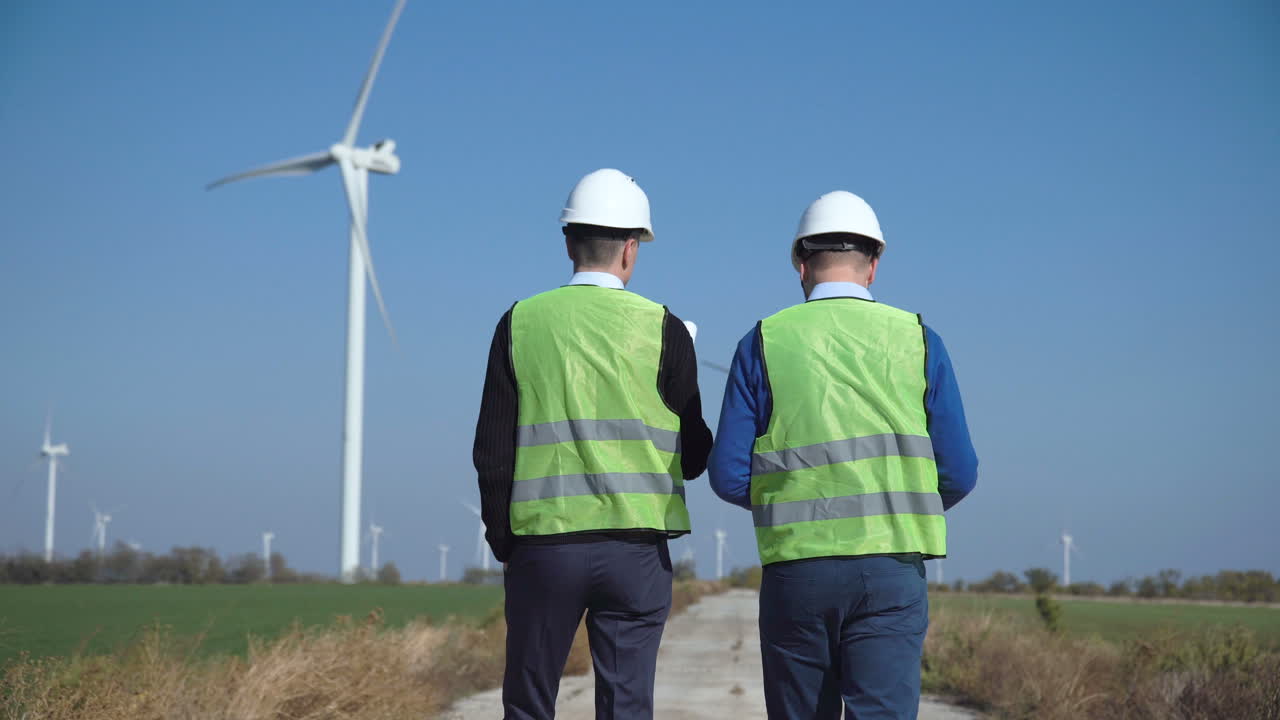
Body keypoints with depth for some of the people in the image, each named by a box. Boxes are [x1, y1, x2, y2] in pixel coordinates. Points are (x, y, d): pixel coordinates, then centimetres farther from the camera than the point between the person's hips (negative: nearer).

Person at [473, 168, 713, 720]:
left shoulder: (521, 323, 2)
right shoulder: (662, 329, -2)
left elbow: (492, 451, 2)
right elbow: (693, 456, 2)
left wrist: (502, 538, 13)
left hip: (543, 545, 1)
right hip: (636, 548, -1)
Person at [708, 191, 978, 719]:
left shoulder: (764, 343, 3)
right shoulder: (916, 340, 4)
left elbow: (729, 476, 0)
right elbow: (958, 475, 3)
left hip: (794, 570, 1)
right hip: (890, 569, -1)